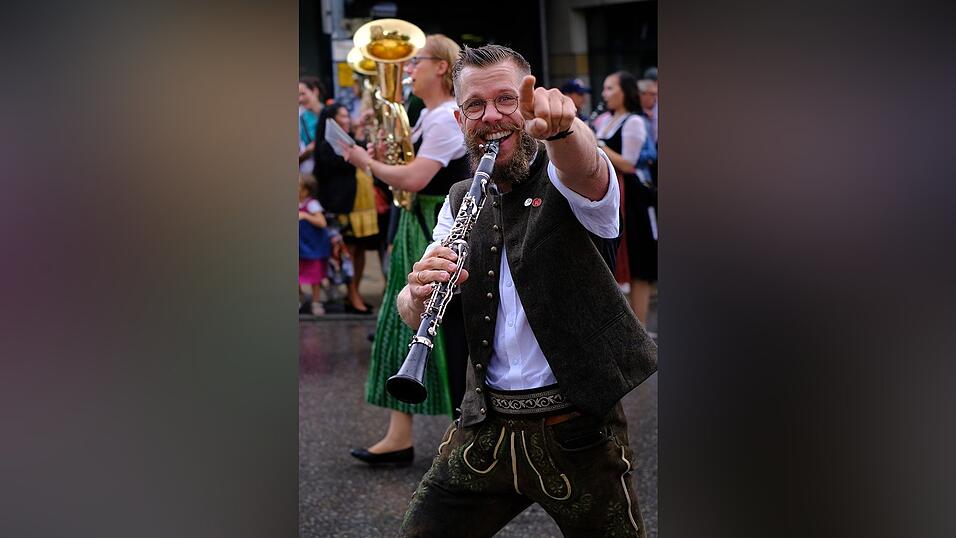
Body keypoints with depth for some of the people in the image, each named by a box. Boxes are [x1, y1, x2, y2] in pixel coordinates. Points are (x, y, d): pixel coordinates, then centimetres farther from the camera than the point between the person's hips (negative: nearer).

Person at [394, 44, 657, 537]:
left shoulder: (565, 176, -4)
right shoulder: (462, 200, 9)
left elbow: (584, 168, -31)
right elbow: (410, 313, 3)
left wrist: (560, 126, -53)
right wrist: (418, 295, -21)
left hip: (577, 433, -4)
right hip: (485, 430, 4)